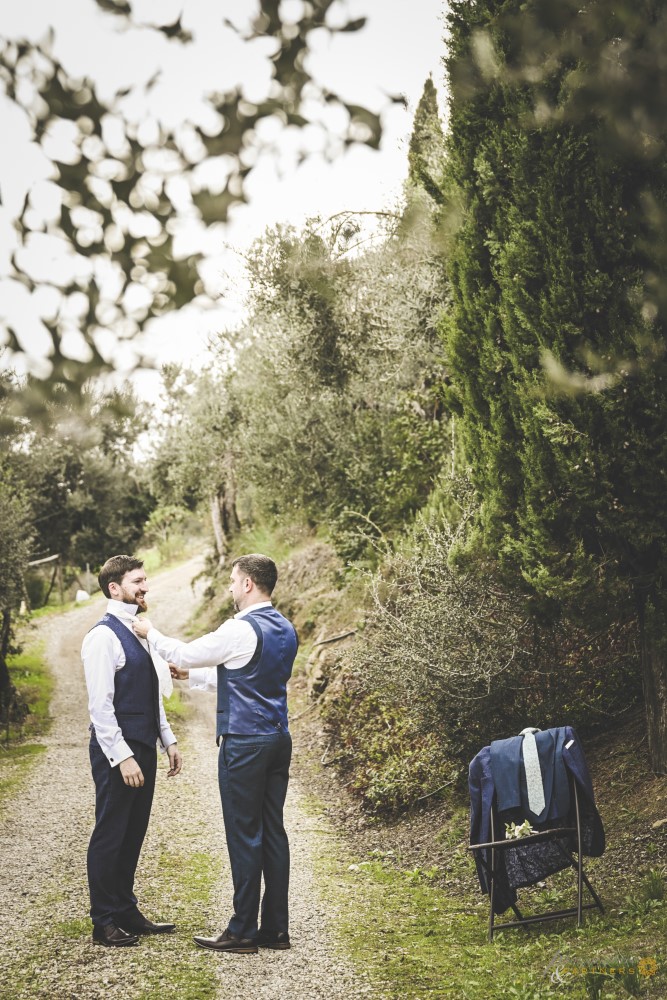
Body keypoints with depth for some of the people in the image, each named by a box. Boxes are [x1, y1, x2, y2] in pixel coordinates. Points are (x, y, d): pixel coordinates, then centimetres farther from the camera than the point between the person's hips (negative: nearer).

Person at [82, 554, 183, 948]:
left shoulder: (139, 633, 13)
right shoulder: (104, 637, -15)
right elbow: (100, 705, -19)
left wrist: (169, 740, 15)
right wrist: (122, 757, -21)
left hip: (143, 748, 9)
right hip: (117, 752, -9)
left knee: (133, 834, 15)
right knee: (110, 836, 2)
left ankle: (127, 911, 27)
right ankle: (105, 923, 13)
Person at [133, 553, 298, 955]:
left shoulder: (240, 630, -16)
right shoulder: (286, 630, 11)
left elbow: (186, 653, -4)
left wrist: (152, 633, 13)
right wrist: (192, 675, 27)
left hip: (244, 743, -8)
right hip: (279, 740, 8)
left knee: (244, 835, -1)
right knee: (273, 831, 11)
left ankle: (243, 932, 6)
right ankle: (276, 927, 17)